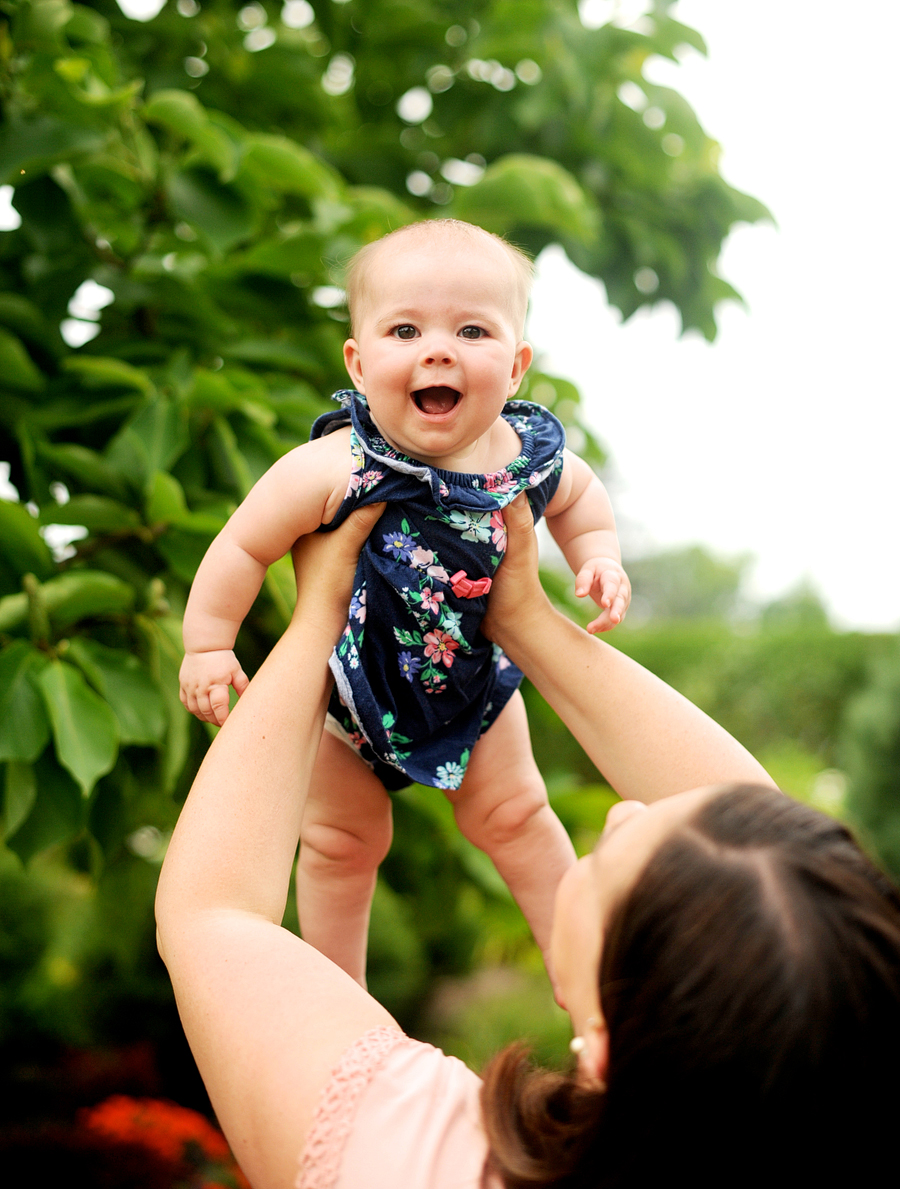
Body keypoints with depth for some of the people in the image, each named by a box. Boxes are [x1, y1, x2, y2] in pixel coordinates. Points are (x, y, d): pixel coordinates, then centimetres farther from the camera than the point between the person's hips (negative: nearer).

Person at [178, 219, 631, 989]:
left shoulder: (529, 453, -22)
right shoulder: (333, 471, -36)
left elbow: (577, 494, 4)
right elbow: (244, 547, -24)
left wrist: (599, 559, -10)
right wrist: (208, 645, -18)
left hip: (471, 671, 3)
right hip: (348, 685, -3)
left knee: (515, 815, 18)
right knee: (342, 840, 14)